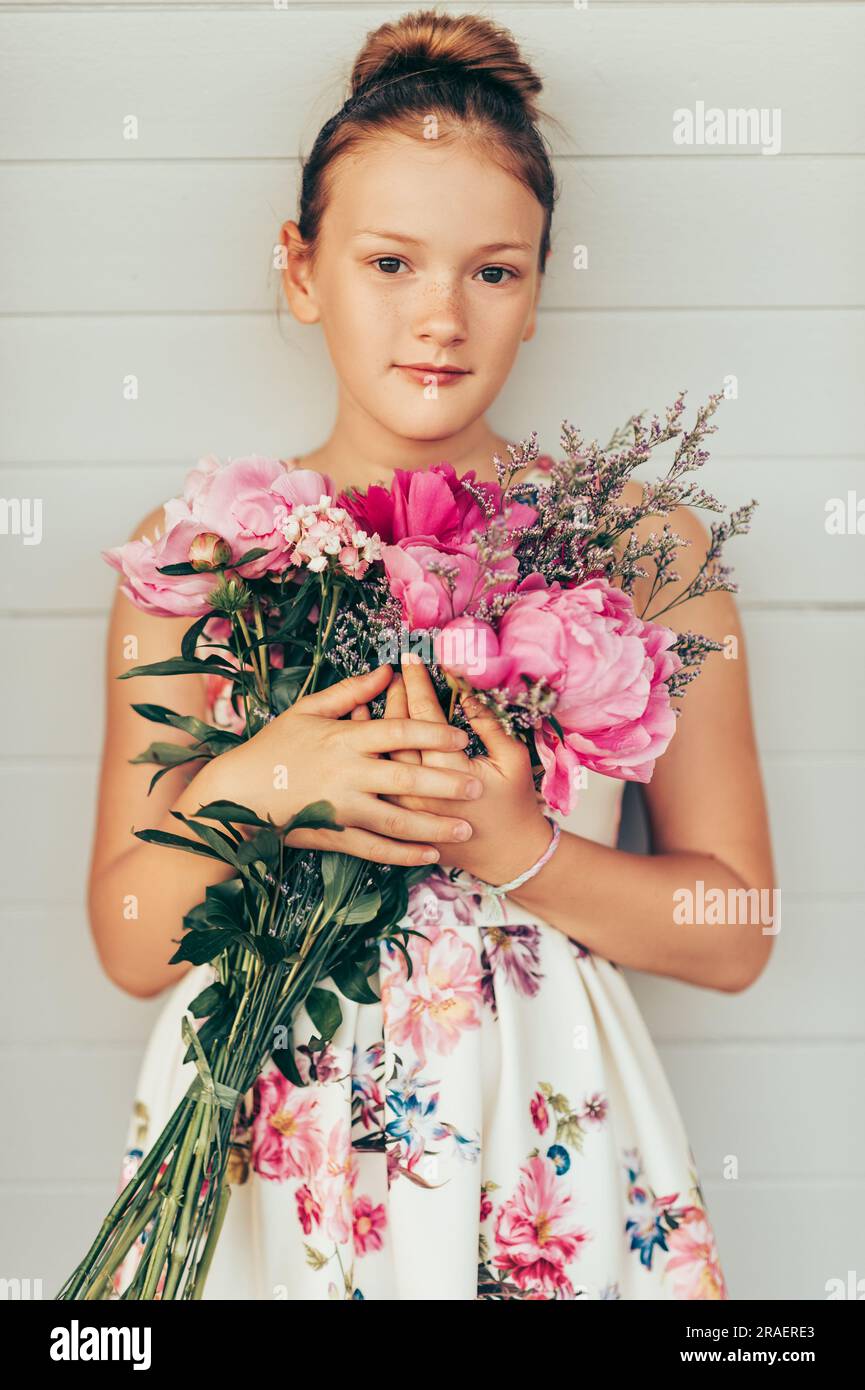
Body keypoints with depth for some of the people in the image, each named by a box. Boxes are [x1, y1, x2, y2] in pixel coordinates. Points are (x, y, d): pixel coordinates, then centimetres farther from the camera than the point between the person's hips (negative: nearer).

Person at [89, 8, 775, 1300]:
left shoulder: (646, 549, -4)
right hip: (260, 1140, 1)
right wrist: (242, 794, -20)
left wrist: (516, 852, -19)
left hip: (536, 1145, 0)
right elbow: (131, 945, -1)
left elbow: (734, 933, -2)